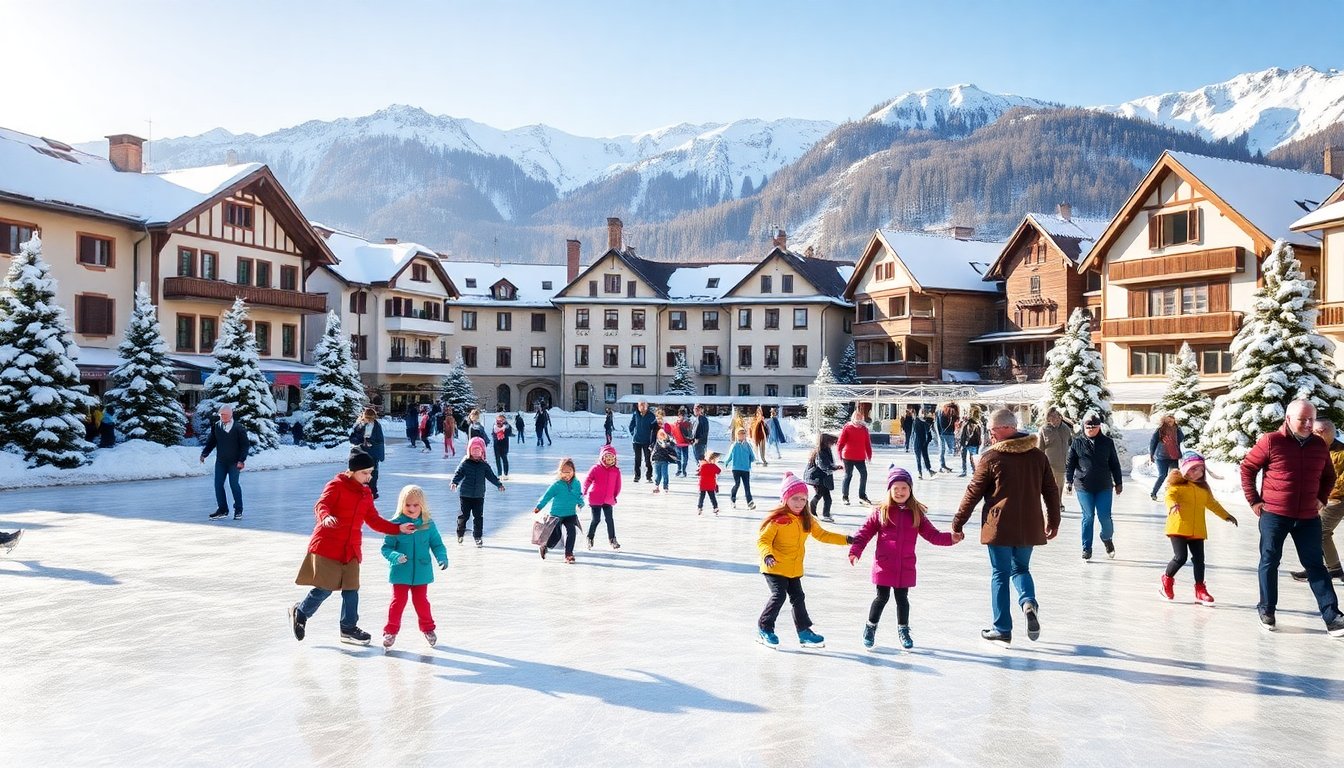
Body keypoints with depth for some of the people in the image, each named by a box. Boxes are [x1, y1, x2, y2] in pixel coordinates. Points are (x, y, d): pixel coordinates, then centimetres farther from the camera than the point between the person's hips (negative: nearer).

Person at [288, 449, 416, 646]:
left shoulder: (366, 494, 15)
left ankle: (348, 628, 17)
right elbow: (321, 505, -21)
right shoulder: (336, 486, -6)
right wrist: (326, 517, -45)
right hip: (327, 546, -6)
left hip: (351, 549, 6)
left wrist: (398, 529, 5)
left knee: (351, 589, 5)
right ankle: (300, 612, 19)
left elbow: (374, 521, 16)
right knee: (325, 588, -6)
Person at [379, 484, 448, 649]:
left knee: (421, 601, 13)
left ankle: (428, 628, 31)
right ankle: (390, 631, 18)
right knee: (398, 601, 2)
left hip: (421, 572, 2)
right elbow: (386, 547, -9)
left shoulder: (428, 525, -4)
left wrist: (442, 558, -16)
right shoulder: (395, 525, -10)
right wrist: (395, 557, -28)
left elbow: (437, 544, 3)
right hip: (400, 573, -2)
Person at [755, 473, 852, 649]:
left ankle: (804, 632, 23)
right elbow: (762, 540, -18)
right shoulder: (777, 519, -17)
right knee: (778, 595, -12)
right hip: (775, 567, -7)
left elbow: (821, 534, 14)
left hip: (794, 569, 7)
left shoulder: (806, 520, 4)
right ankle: (764, 629, 5)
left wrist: (845, 539, 8)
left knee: (798, 597, 12)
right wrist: (767, 555, -36)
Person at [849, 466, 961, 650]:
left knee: (902, 598, 11)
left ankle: (903, 630, 30)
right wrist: (855, 550, -13)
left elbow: (932, 534, 4)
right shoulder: (881, 511, -4)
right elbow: (865, 532, -3)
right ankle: (870, 628, 25)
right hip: (884, 565, -2)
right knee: (882, 597, 5)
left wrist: (950, 538, -10)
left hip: (905, 566, 2)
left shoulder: (916, 513, 2)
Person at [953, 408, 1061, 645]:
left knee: (1000, 575, 8)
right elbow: (1051, 491, 10)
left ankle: (1002, 630, 12)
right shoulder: (1038, 455, 3)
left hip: (999, 527, -4)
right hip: (1029, 528, 4)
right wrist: (1053, 522, 22)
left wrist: (957, 524, 2)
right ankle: (1028, 602, -7)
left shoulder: (991, 457, -10)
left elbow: (973, 494, -7)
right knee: (1021, 568, 22)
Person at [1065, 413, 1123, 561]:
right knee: (1088, 517, 4)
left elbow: (1114, 464, 12)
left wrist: (1118, 482, 13)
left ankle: (1107, 538, 28)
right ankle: (1086, 548, 14)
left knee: (1105, 516, -2)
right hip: (1084, 487, -1)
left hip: (1104, 487, 1)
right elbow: (1070, 463, 3)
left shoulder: (1107, 442, 6)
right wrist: (1068, 480, -7)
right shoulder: (1077, 443, 2)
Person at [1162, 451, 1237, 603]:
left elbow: (1212, 503, 30)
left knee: (1199, 560, 6)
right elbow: (1170, 495, -20)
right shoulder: (1178, 484, -5)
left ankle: (1200, 589, 18)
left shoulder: (1204, 488, 15)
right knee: (1180, 557, -10)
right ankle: (1167, 579, 15)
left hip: (1197, 530, 6)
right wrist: (1172, 505, -42)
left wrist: (1226, 515, 38)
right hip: (1178, 528, -6)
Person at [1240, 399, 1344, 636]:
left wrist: (1321, 499, 7)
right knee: (1269, 562, 7)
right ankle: (1266, 610, 19)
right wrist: (1253, 501, -4)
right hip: (1273, 515, -3)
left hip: (1308, 518, 3)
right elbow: (1247, 468, -2)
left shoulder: (1320, 445, 4)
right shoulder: (1270, 442, -9)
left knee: (1316, 565, 5)